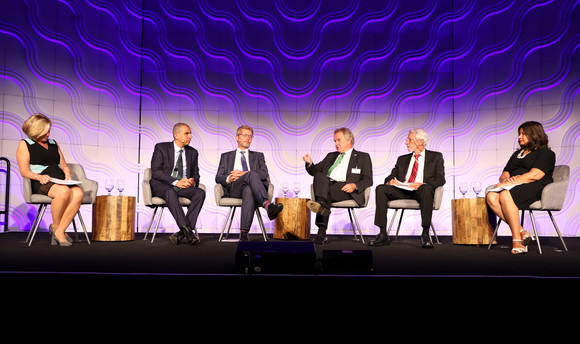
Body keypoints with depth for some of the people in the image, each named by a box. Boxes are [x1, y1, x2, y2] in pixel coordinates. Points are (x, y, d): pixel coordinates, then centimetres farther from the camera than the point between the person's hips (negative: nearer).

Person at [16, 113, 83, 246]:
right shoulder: (24, 144, 11)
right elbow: (24, 171, 0)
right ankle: (55, 226, -13)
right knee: (63, 191, -39)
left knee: (78, 193, -31)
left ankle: (59, 230, -25)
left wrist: (67, 174, 1)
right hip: (39, 183, -5)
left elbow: (64, 165, 25)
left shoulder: (53, 143, 27)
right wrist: (39, 177, -20)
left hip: (60, 180, 5)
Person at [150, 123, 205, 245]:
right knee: (170, 192, -39)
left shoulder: (192, 152, 15)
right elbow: (155, 172, -8)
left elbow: (195, 174, 16)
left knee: (200, 193, -27)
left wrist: (193, 181, -10)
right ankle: (187, 230, -45)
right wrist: (176, 182, -21)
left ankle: (182, 234, -34)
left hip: (184, 186, 4)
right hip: (162, 186, -4)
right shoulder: (161, 148, 2)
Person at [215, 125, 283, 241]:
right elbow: (218, 178, 17)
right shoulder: (226, 156, 30)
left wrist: (243, 173, -7)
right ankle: (268, 205, -60)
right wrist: (228, 179, -8)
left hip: (251, 187, 1)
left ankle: (244, 233, -53)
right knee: (252, 174, -37)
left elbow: (264, 173, 8)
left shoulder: (258, 156, 29)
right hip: (234, 189, -1)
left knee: (249, 191, -41)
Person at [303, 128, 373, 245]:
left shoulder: (363, 157, 21)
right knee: (319, 175, -30)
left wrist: (355, 186, -12)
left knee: (327, 191, -34)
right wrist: (310, 163, 4)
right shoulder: (331, 156, 34)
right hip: (326, 185, 3)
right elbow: (315, 171, 28)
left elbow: (368, 180, 9)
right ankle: (321, 205, -51)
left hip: (345, 188, -3)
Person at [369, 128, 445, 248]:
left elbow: (440, 180, 3)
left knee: (426, 188, -39)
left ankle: (425, 234, -36)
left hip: (420, 191, -4)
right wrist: (390, 181, -6)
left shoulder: (436, 157, 15)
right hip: (402, 191, 4)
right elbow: (391, 177, 21)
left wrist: (422, 184, -17)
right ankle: (383, 235, -27)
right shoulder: (402, 159, 27)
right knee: (380, 189, -24)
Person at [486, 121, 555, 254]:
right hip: (515, 187, 7)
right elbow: (504, 174, 21)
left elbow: (535, 175, -10)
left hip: (535, 189, -7)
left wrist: (512, 182, -14)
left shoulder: (546, 153, 7)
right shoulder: (517, 154, 30)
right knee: (491, 196, -27)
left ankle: (517, 239, -32)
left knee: (505, 196, -37)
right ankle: (522, 232, -29)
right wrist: (506, 179, -4)